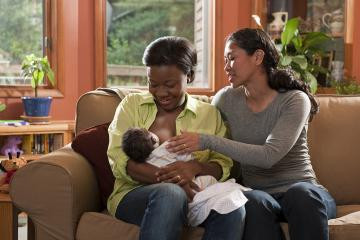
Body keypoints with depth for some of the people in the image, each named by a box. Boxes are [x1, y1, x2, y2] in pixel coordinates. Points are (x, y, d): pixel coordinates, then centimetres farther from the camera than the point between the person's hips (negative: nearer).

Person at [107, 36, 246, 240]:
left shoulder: (210, 114, 15)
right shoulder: (132, 105, 11)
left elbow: (223, 167, 5)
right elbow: (118, 160, -4)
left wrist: (195, 168, -19)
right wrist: (168, 178, -19)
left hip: (192, 195, 2)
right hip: (134, 193, -2)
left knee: (233, 208, -29)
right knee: (170, 194, -36)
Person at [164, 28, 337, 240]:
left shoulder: (295, 100, -6)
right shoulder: (226, 99, 7)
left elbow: (269, 156, -20)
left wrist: (208, 142, -24)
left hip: (303, 186, -1)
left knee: (301, 194, -37)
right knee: (254, 202, -35)